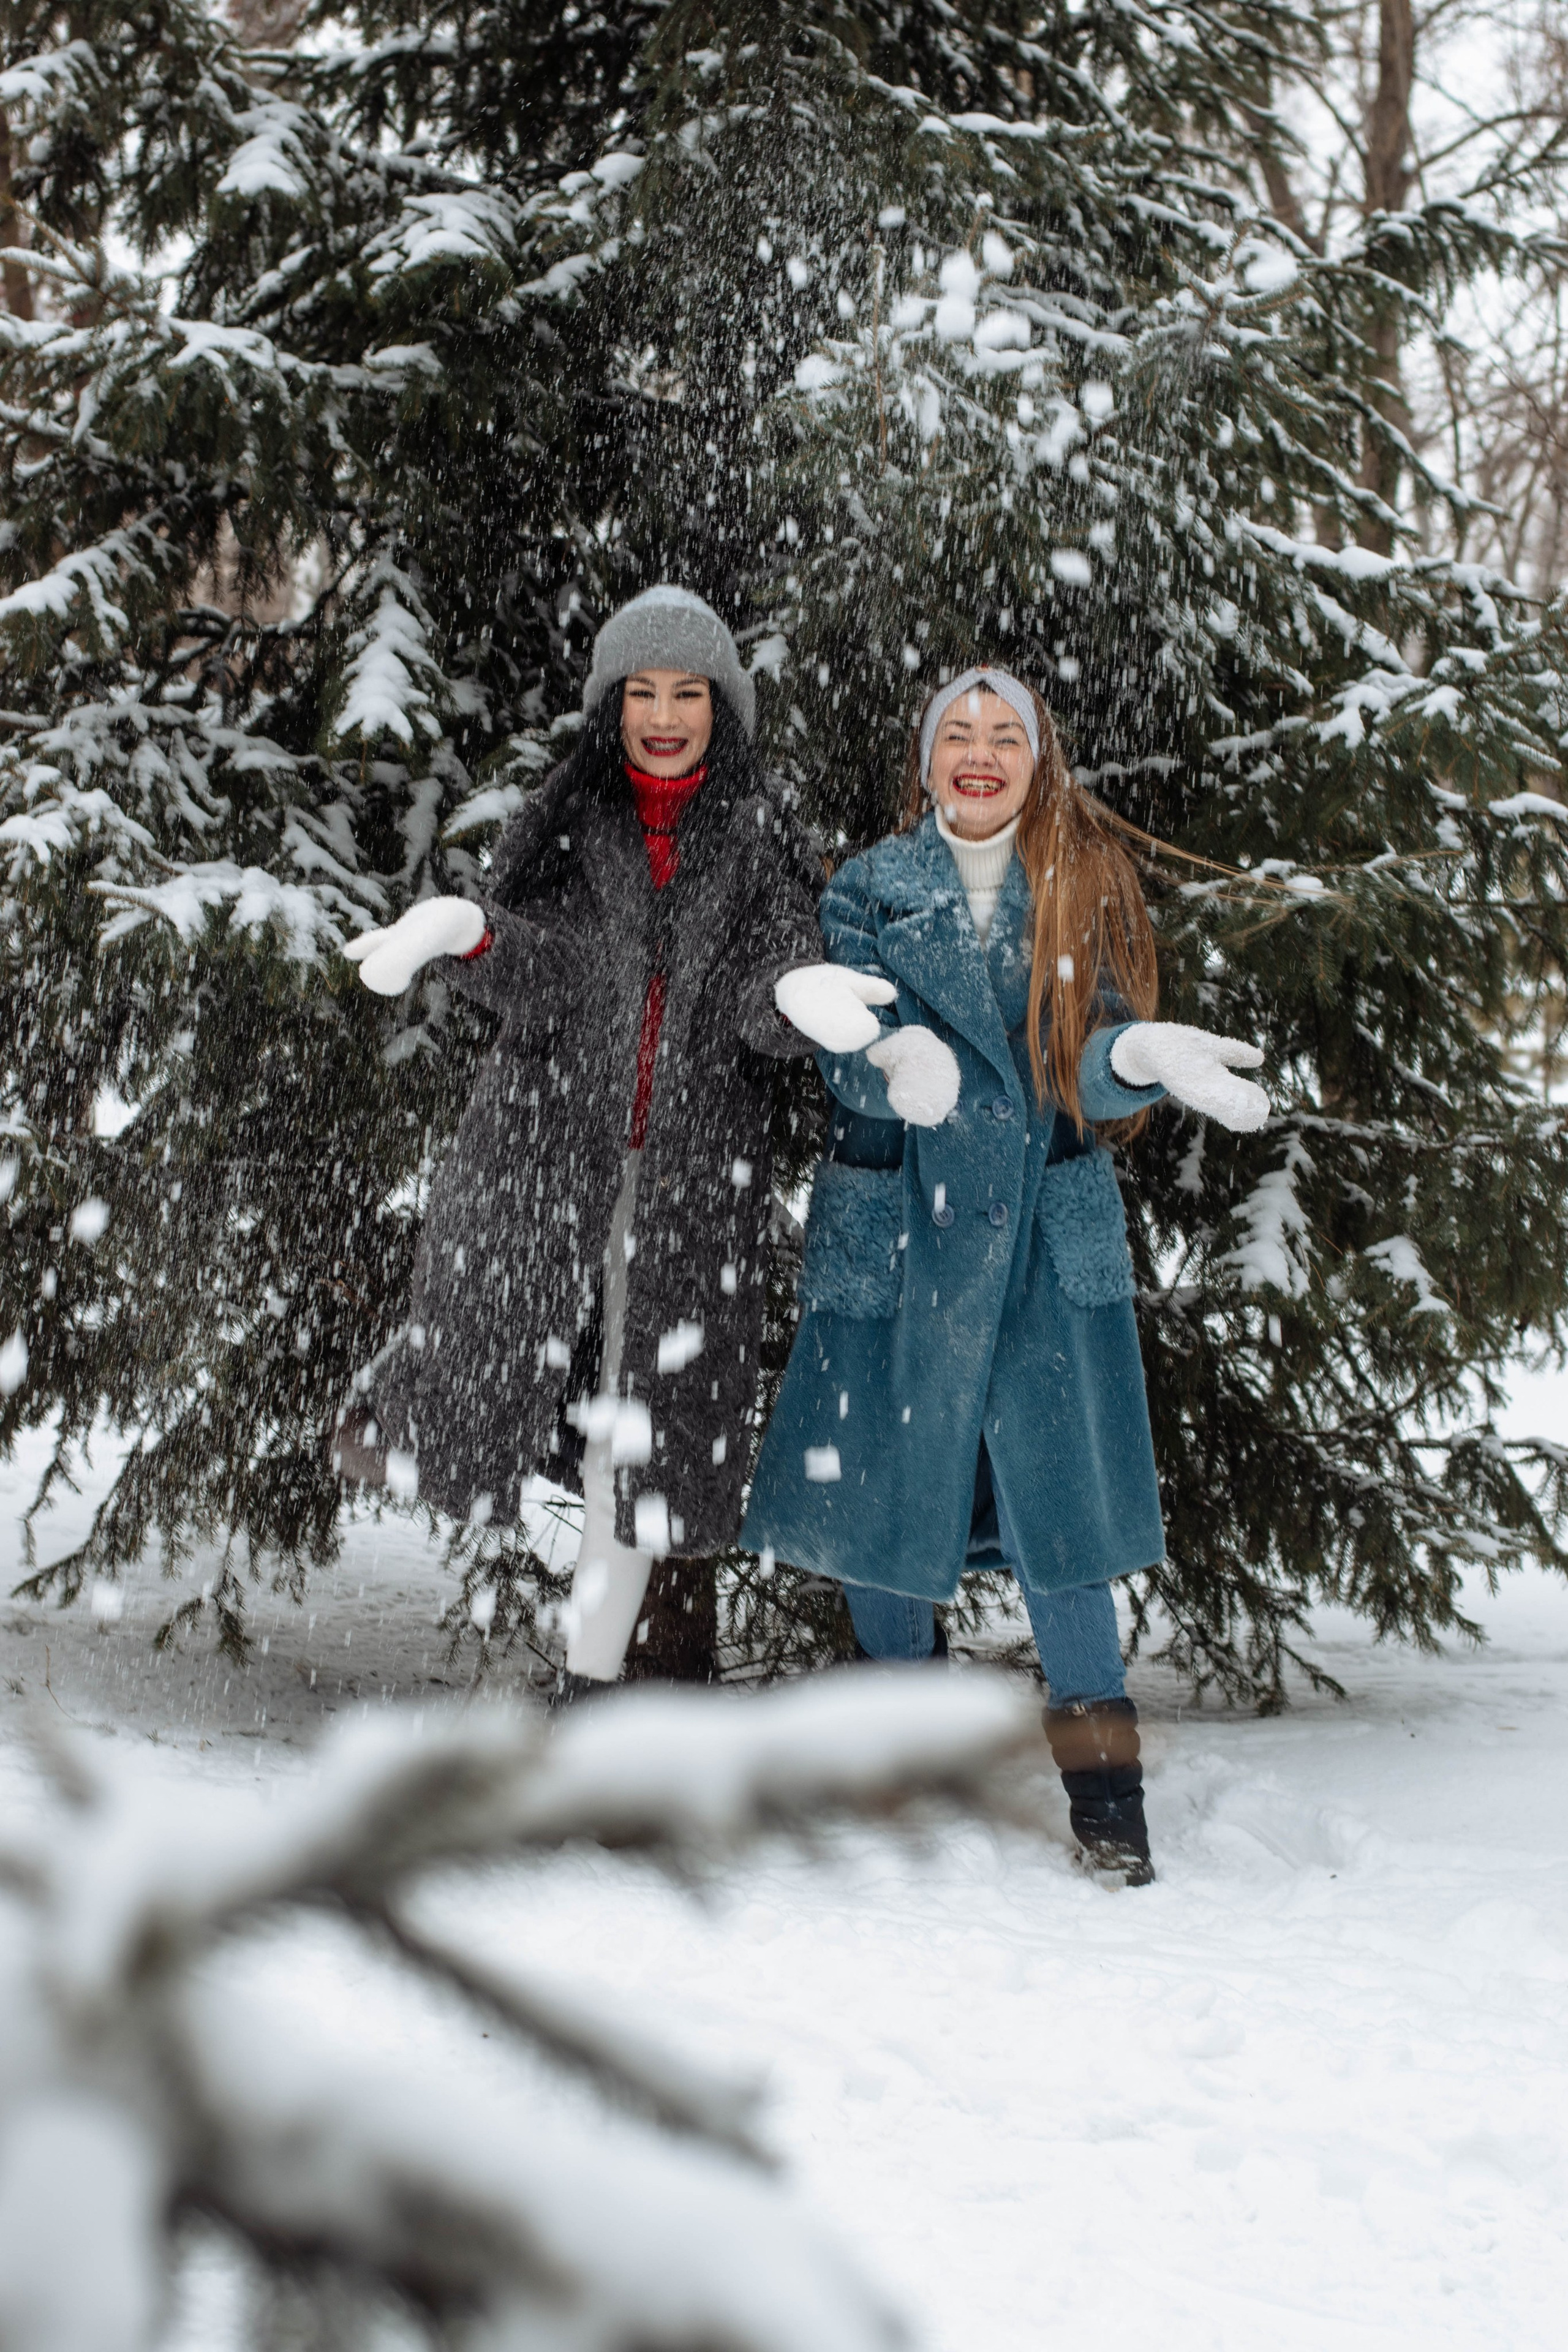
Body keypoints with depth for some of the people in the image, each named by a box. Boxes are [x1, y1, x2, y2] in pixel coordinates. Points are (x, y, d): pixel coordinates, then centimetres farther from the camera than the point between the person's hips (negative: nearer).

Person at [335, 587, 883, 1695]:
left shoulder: (764, 844, 6)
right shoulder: (561, 825, 5)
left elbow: (769, 1001, -6)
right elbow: (542, 979, -8)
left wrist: (803, 993, -30)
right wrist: (461, 931, -29)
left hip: (695, 1171, 0)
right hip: (545, 1150, 0)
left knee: (647, 1425, 1)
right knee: (486, 1377, -5)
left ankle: (590, 1681, 13)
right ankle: (398, 1398, 31)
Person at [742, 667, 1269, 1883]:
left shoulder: (1085, 887, 6)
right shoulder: (867, 890, 4)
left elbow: (1091, 1071, -1)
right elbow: (851, 1062, -10)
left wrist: (1145, 1054, -24)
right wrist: (897, 1059, -34)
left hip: (1049, 1231, 0)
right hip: (895, 1223, 0)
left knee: (1059, 1486, -5)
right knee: (883, 1481, 4)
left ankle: (1104, 1781, 3)